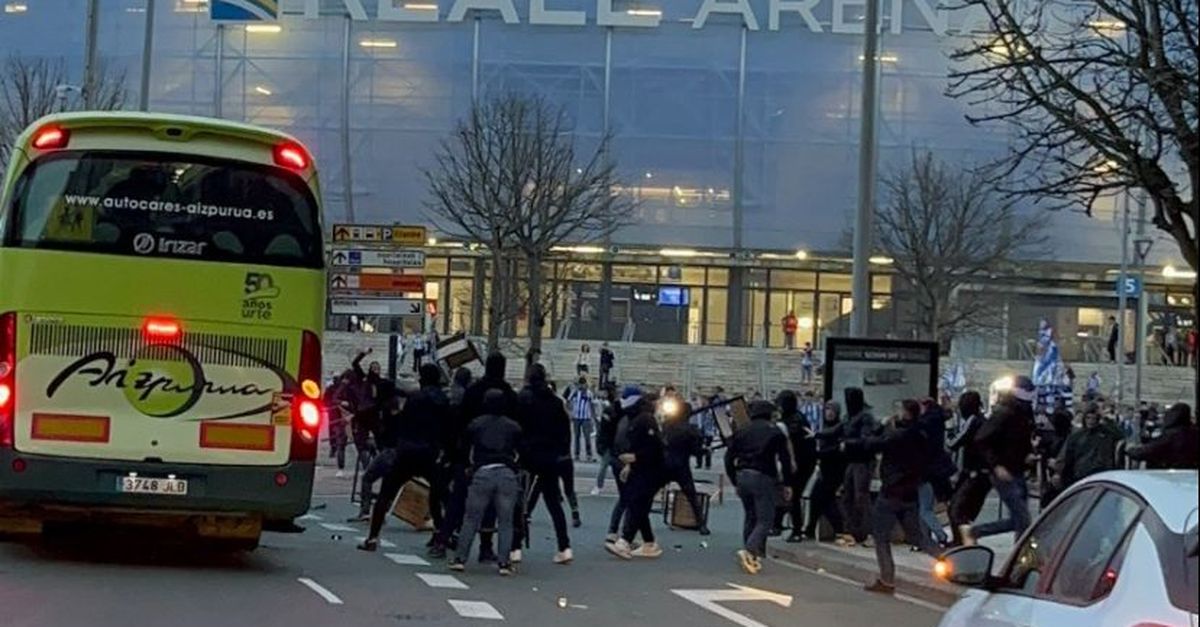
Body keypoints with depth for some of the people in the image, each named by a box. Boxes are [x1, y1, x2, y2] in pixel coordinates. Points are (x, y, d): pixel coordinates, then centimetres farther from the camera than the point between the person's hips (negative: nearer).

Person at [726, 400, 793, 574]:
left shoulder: (741, 432, 12)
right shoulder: (775, 432, 1)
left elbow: (729, 458, 10)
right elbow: (785, 459, -3)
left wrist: (735, 481, 16)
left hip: (743, 476, 5)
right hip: (763, 478, -5)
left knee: (750, 517, 17)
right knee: (765, 519, -3)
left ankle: (753, 557, 16)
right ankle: (749, 551, -25)